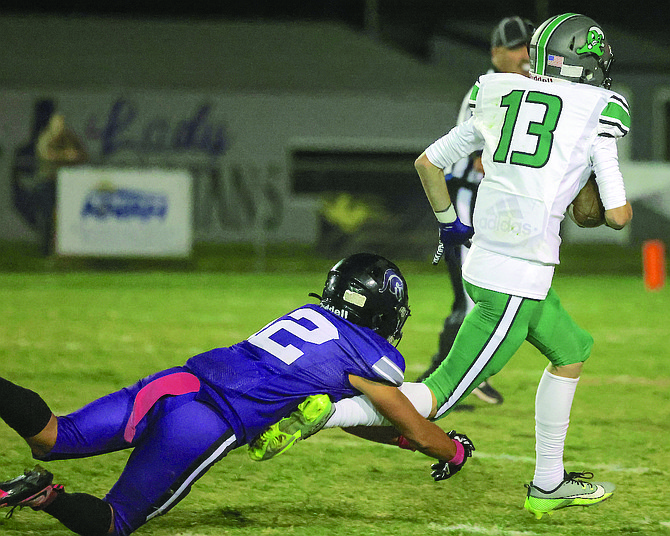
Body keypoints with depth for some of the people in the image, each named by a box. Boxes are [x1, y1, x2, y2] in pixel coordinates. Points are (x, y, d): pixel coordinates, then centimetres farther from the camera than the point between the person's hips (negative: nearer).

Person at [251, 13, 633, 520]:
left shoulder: (500, 102, 13)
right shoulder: (595, 117, -3)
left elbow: (428, 163, 18)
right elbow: (618, 215, -4)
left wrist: (449, 223, 32)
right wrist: (614, 205, 19)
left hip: (479, 260, 7)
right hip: (518, 282, -7)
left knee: (573, 351, 27)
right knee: (437, 398, -4)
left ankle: (549, 484, 29)